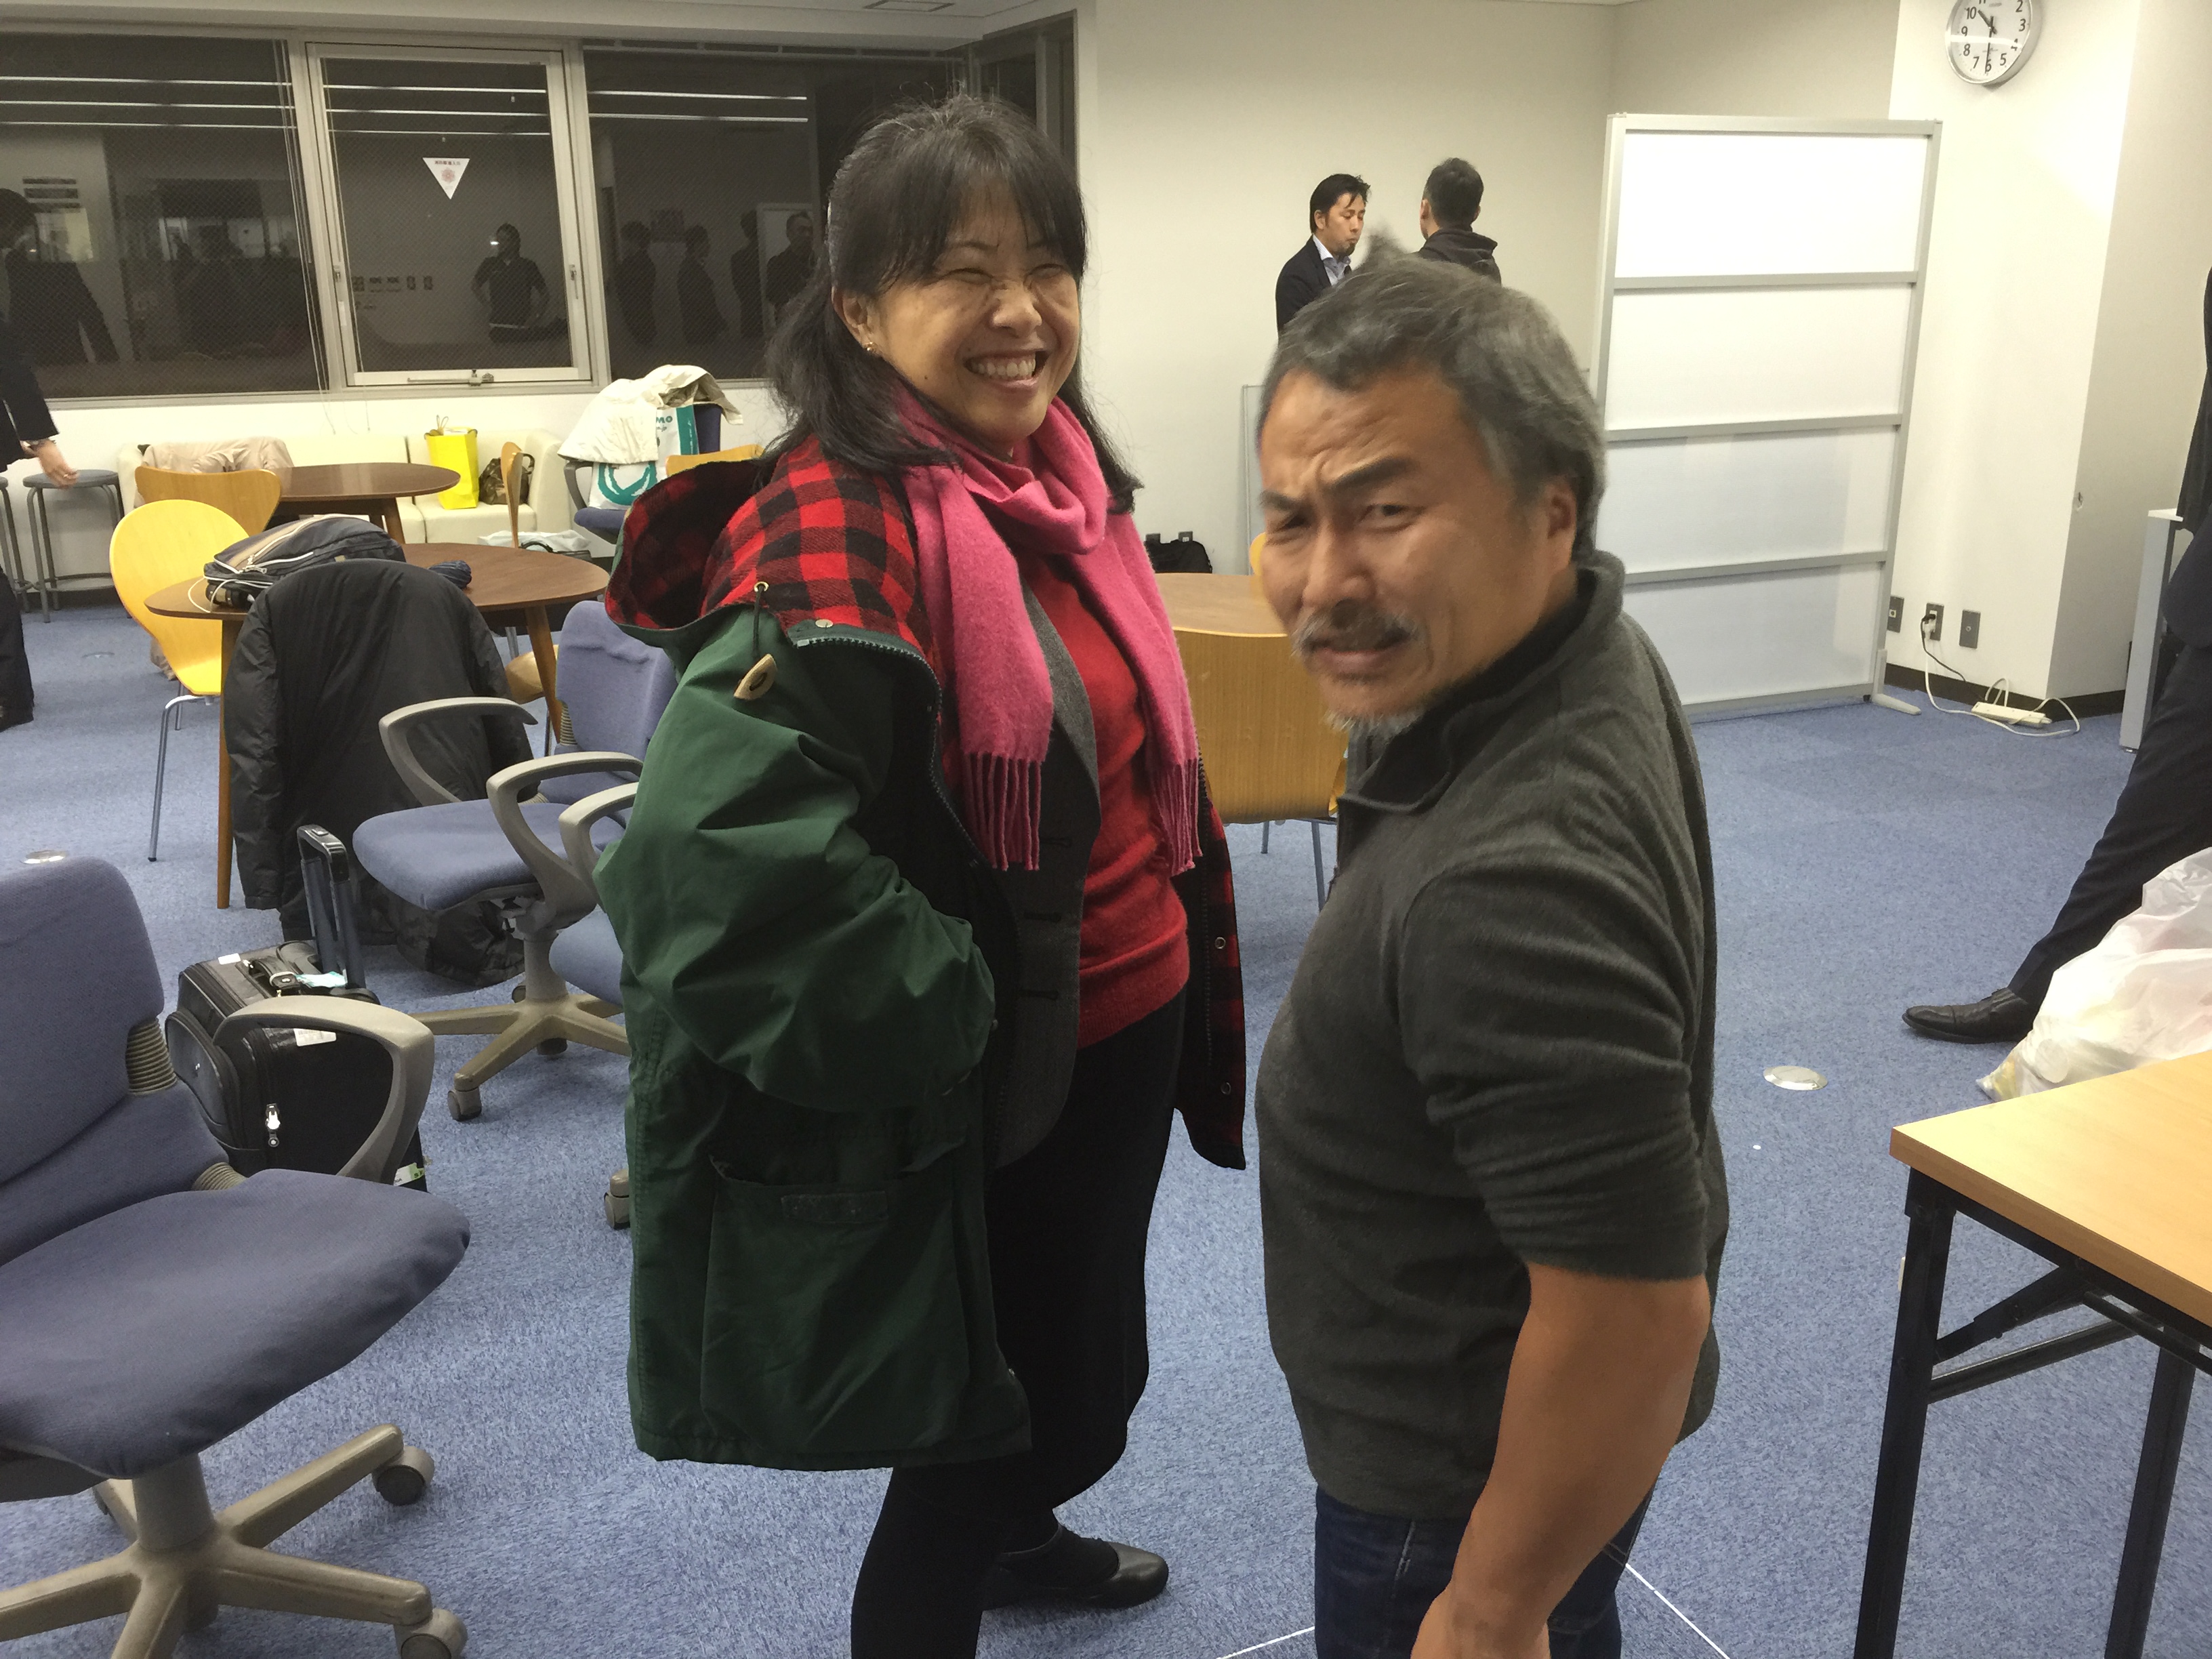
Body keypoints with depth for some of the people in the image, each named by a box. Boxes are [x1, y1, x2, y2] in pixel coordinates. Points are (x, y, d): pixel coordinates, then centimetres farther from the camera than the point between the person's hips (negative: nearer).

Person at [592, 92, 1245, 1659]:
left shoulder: (1065, 478, 3)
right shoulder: (831, 533, -25)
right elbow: (723, 850, -36)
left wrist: (1195, 976, 15)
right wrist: (962, 1012, -25)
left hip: (1129, 1028, 9)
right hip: (973, 1087, -9)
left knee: (1086, 1375, 28)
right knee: (993, 1407, 10)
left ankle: (1011, 1534, 58)